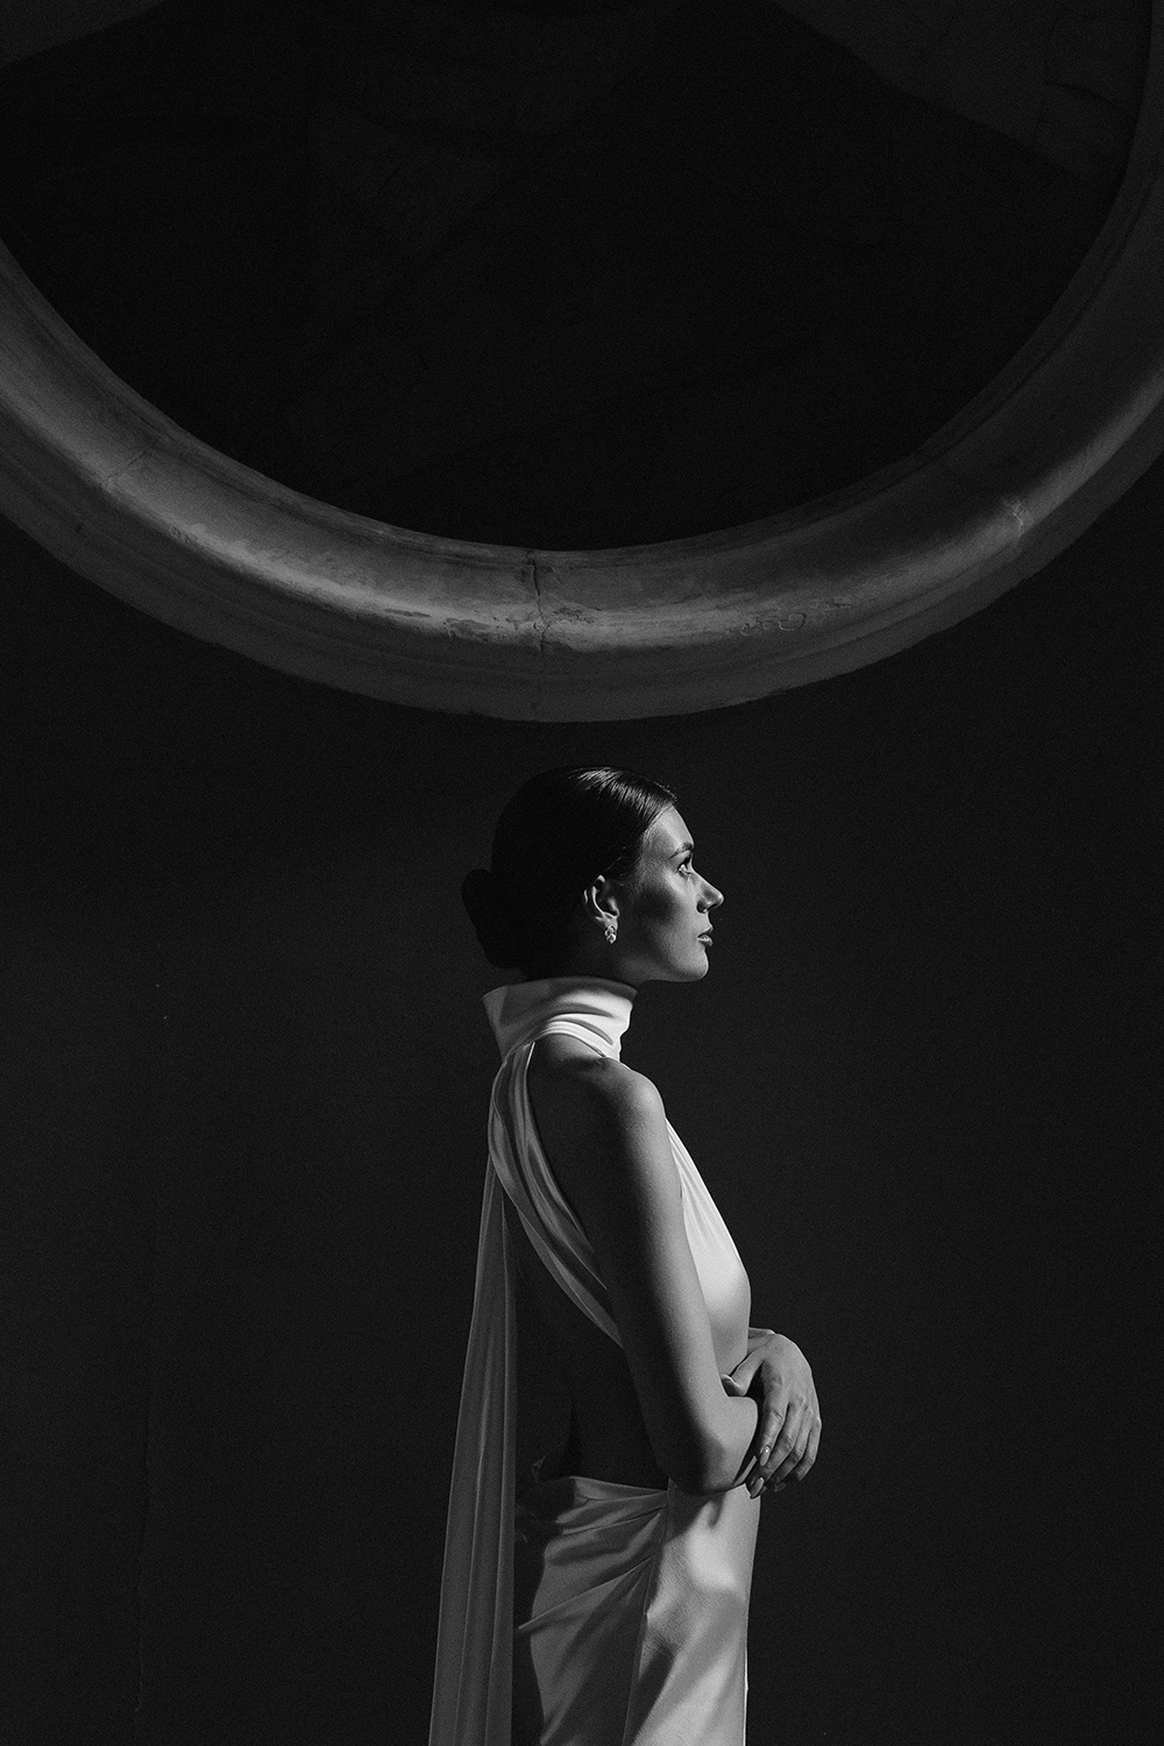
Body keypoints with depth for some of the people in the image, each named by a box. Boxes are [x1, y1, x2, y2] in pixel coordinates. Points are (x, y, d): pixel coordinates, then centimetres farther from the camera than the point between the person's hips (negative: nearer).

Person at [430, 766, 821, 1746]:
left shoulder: (541, 1072, 8)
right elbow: (700, 1444, -26)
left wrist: (769, 1348, -1)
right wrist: (767, 1406, -5)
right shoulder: (607, 1094, -22)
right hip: (640, 1580, -10)